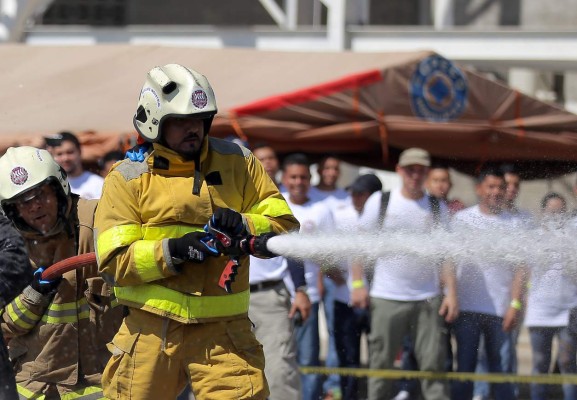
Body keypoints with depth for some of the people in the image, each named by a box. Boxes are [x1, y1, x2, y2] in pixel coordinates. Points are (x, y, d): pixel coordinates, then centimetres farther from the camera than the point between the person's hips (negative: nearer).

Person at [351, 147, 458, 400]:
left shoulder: (437, 208, 9)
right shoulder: (380, 201, 4)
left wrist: (451, 293, -2)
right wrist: (358, 283, -2)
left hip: (428, 299, 1)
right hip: (387, 298, -1)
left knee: (433, 365, -2)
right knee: (381, 364, 0)